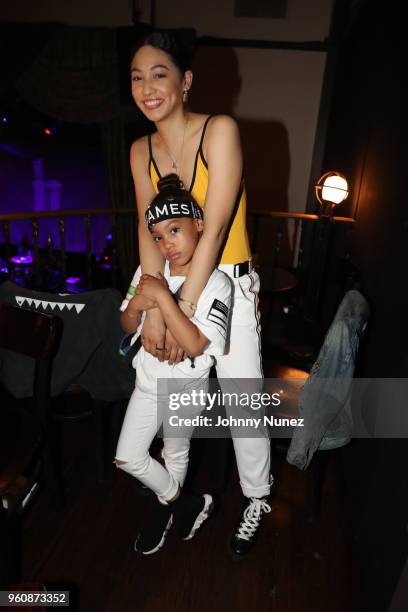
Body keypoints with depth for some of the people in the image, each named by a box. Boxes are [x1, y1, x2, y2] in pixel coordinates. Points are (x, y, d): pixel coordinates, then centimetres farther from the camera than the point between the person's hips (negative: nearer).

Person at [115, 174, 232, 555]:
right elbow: (127, 327, 1)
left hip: (186, 387, -4)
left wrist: (162, 296, -32)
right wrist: (135, 305, -21)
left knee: (176, 452, 19)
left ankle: (164, 508, 49)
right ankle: (188, 505, 33)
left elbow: (194, 345, -31)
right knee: (127, 458, 11)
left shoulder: (215, 283, -21)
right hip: (148, 381, 5)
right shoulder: (149, 271, -8)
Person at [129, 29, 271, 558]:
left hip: (228, 283, -5)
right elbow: (148, 228, -8)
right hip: (170, 281, 5)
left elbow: (214, 228, -21)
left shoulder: (221, 130, -14)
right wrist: (153, 309, -22)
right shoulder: (140, 151, 2)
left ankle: (257, 498, 30)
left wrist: (183, 311, -24)